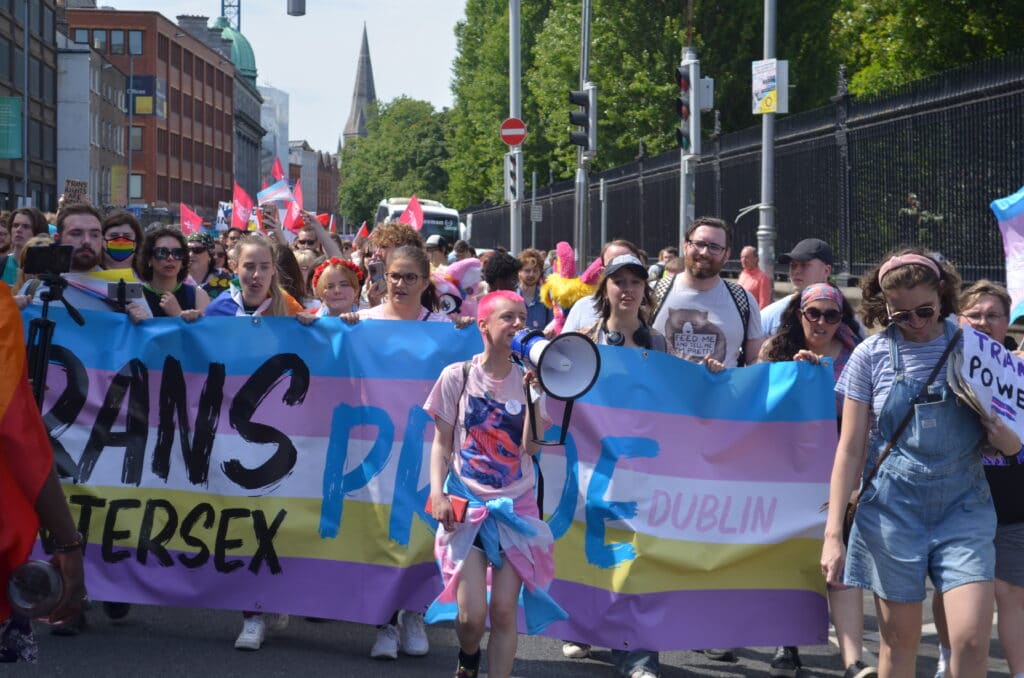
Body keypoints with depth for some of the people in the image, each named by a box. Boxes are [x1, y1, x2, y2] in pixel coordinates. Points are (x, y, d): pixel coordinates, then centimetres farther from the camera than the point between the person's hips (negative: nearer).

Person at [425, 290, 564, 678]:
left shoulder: (529, 380, 5)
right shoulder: (457, 376, -1)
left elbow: (531, 447, -5)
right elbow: (441, 443, 1)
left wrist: (533, 393, -11)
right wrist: (437, 492, -12)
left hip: (516, 507, 2)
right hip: (466, 503, -2)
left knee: (504, 611, -4)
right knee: (472, 613, -10)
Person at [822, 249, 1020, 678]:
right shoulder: (871, 356, -1)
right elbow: (850, 449, 0)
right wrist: (834, 533, -6)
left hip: (963, 506, 0)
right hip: (892, 509, 0)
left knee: (972, 638, -11)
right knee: (899, 639, 5)